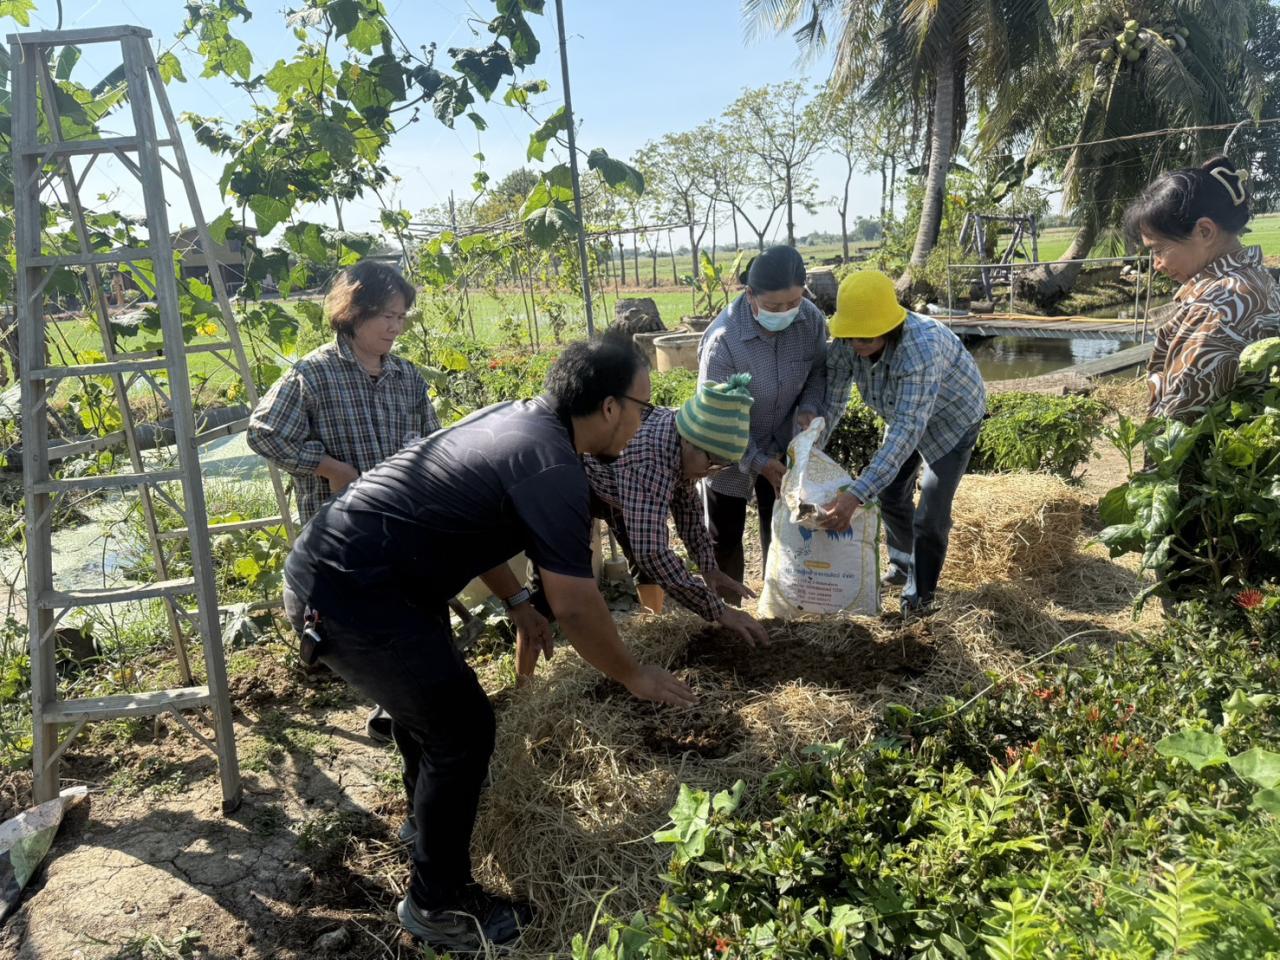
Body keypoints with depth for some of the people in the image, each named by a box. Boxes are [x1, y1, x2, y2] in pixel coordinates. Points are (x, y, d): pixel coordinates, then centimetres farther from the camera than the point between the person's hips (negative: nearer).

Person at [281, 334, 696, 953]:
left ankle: (430, 818, 52)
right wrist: (634, 677, 2)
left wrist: (519, 604, 21)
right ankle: (438, 905, 19)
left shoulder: (517, 417, 9)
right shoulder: (554, 471, -19)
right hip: (349, 595, -10)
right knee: (462, 732, 0)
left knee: (424, 691, 28)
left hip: (322, 563, 10)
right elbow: (575, 609, -14)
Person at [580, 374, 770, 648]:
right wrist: (718, 611, -39)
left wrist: (709, 568, -5)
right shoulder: (649, 460, -42)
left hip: (611, 482, 8)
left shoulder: (680, 436, -16)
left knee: (652, 558, 6)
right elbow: (649, 551, -45)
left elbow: (686, 502, 1)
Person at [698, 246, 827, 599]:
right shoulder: (723, 339, -33)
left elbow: (819, 370, 1)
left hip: (782, 446, 4)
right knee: (725, 536, 9)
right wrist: (758, 462, -23)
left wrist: (809, 408, -18)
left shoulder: (811, 319, -18)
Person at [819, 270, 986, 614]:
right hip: (905, 411, 6)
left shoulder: (921, 346, -45)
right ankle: (901, 567, 41)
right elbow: (829, 399, -20)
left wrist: (856, 494, -59)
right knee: (891, 492, 16)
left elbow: (908, 429, -51)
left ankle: (920, 591, 17)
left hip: (953, 417, -6)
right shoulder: (846, 342, -27)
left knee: (931, 512, -8)